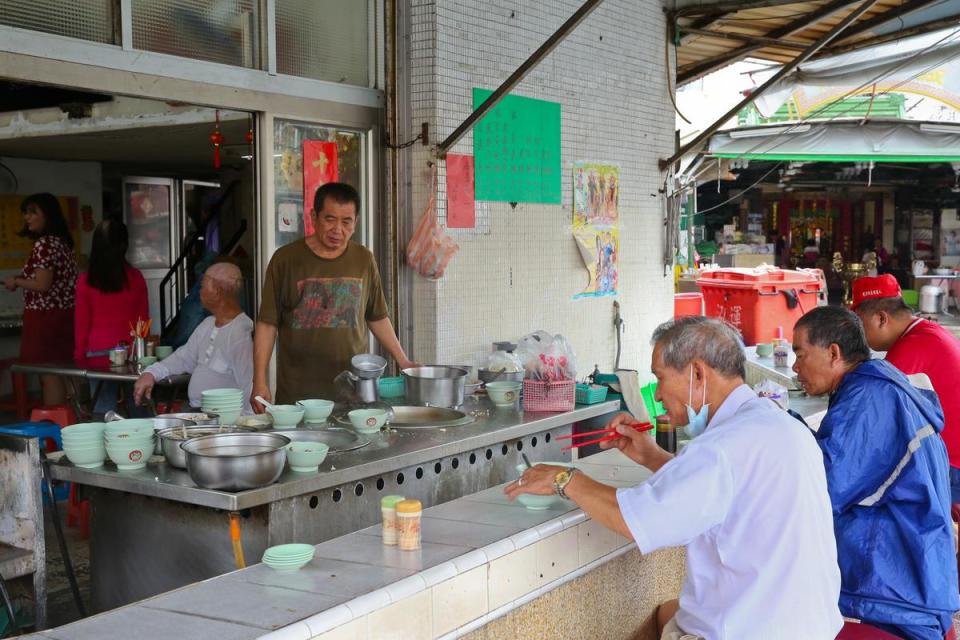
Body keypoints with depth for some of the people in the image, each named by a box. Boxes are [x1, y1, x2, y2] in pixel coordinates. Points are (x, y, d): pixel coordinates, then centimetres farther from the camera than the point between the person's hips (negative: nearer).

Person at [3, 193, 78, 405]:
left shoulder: (43, 244, -14)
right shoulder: (61, 242, 14)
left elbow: (42, 284, -20)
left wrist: (16, 282, -5)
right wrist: (23, 279, 19)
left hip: (45, 316, -9)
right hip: (64, 316, 9)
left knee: (49, 374, -6)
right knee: (59, 372, 10)